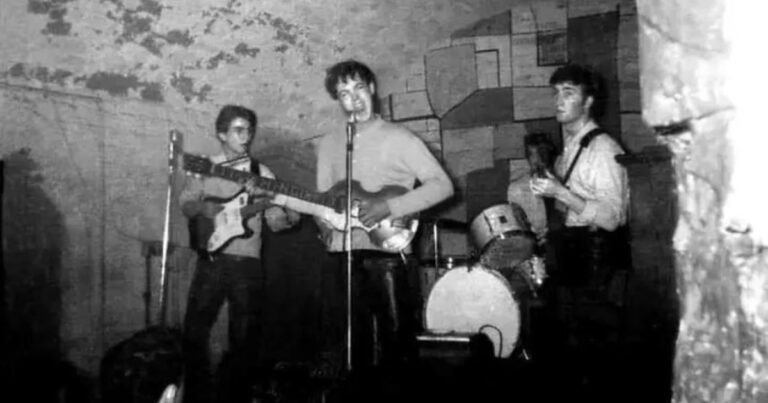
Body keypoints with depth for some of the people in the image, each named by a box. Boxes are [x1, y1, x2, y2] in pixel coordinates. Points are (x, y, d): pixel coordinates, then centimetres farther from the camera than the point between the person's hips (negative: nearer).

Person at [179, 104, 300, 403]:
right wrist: (206, 208, -20)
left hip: (248, 262, 1)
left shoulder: (262, 173, 9)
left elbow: (274, 221, 4)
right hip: (211, 260, 0)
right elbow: (186, 204, 0)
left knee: (244, 339, 4)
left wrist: (287, 216, -18)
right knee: (194, 332, -1)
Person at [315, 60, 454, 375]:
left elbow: (442, 185, -9)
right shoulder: (328, 144, 13)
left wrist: (389, 207, -18)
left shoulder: (398, 138, -2)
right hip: (343, 252, 4)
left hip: (388, 248, -4)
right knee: (356, 338, 10)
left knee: (396, 334, -3)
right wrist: (324, 223, -4)